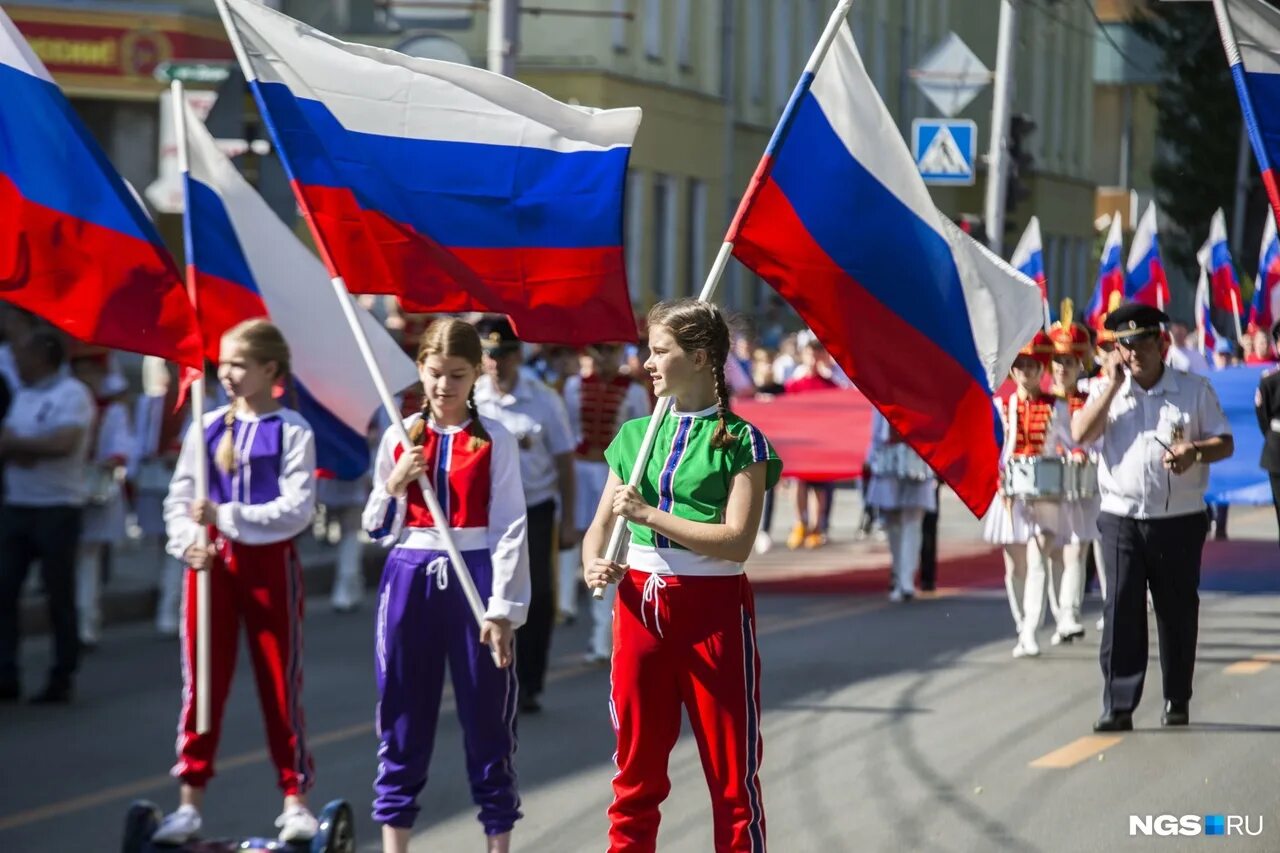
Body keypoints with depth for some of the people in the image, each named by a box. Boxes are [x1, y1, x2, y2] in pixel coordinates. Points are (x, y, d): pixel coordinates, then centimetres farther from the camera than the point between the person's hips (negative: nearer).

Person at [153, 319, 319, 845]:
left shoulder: (291, 431, -6)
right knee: (202, 682, 5)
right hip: (211, 563, 3)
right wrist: (188, 541, -13)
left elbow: (297, 508, -14)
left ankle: (295, 800, 12)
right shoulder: (206, 429, 6)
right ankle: (190, 802, 9)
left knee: (281, 682, 3)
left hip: (270, 562, -3)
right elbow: (178, 500, 6)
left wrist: (226, 517, -20)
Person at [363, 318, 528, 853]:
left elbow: (510, 529, -5)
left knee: (487, 715, 3)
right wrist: (393, 486, -8)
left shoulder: (494, 442, -2)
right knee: (403, 714, 6)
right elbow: (380, 529, 11)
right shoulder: (399, 438, 6)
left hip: (474, 576, -2)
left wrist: (504, 608, -11)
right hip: (410, 575, 2)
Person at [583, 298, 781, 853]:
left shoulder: (741, 441, -5)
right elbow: (601, 525, 10)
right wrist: (594, 565, -12)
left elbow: (736, 540, -14)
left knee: (732, 774, 0)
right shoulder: (636, 436, 10)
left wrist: (648, 515, -16)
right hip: (640, 604, 5)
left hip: (712, 609, -5)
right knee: (637, 768, 10)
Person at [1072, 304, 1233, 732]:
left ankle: (1177, 701, 20)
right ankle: (1118, 705, -7)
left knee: (1178, 612, 7)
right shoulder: (1107, 391, 7)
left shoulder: (1194, 390, 4)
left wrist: (1195, 452, -18)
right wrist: (1112, 386, -10)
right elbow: (1080, 434, -8)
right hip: (1121, 518, 0)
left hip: (1179, 520, 0)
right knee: (1121, 611, -7)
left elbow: (1224, 443, 4)